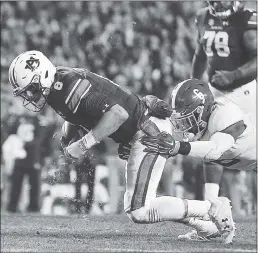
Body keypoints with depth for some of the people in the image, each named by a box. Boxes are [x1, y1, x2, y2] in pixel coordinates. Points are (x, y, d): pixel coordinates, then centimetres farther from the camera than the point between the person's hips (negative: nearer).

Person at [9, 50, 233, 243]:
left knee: (139, 212, -13)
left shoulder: (70, 85, -23)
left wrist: (83, 145, -25)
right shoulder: (56, 91, 7)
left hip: (149, 130, -11)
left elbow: (118, 113, -30)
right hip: (140, 133, 11)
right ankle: (203, 224, 18)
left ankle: (213, 208, -6)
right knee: (134, 209, 15)